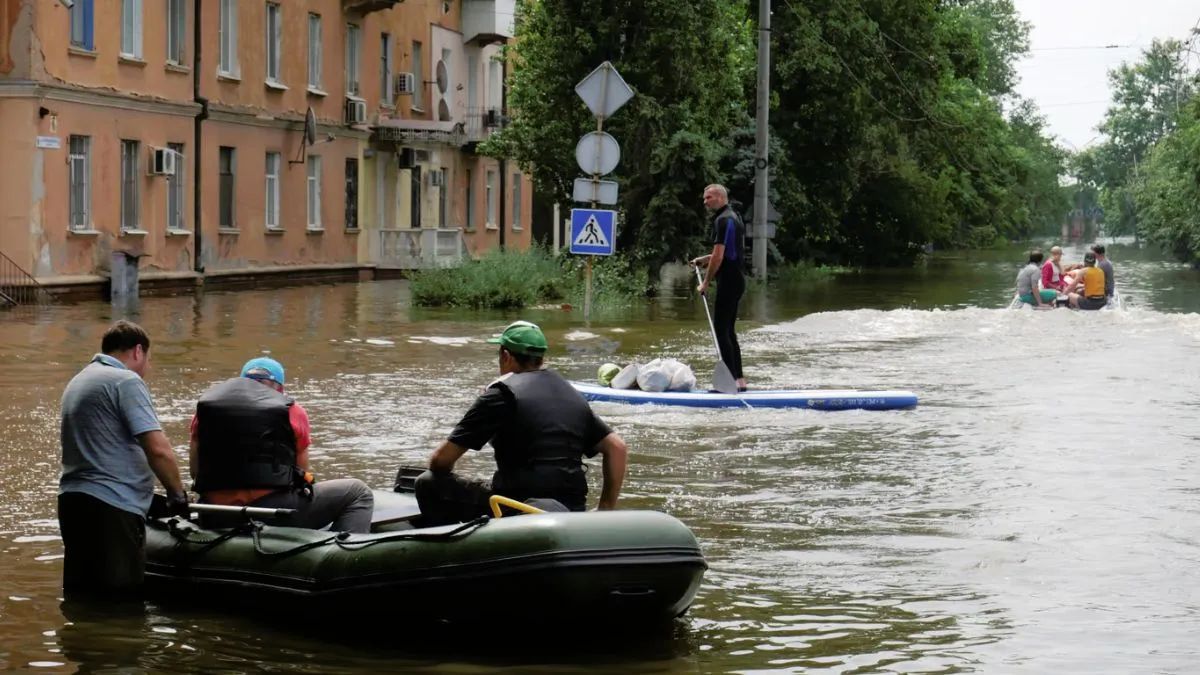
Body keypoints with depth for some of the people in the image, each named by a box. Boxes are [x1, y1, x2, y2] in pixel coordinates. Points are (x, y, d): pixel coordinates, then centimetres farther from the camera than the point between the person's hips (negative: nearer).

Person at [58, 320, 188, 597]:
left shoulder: (76, 382, 20)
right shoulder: (126, 381, -8)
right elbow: (159, 449, -16)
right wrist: (178, 495, -2)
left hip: (72, 501, 9)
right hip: (112, 507, -9)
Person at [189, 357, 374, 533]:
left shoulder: (205, 407, 11)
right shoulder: (292, 412, 5)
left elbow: (195, 472, 13)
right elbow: (301, 472, 7)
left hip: (215, 520, 5)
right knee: (358, 493, 11)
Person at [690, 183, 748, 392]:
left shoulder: (723, 220, -15)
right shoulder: (734, 217, 17)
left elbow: (719, 256, -19)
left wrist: (705, 283, -12)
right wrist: (705, 259, 21)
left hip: (729, 280, -10)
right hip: (737, 279, 10)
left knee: (720, 329, -9)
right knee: (728, 330, 13)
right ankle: (739, 379, 13)